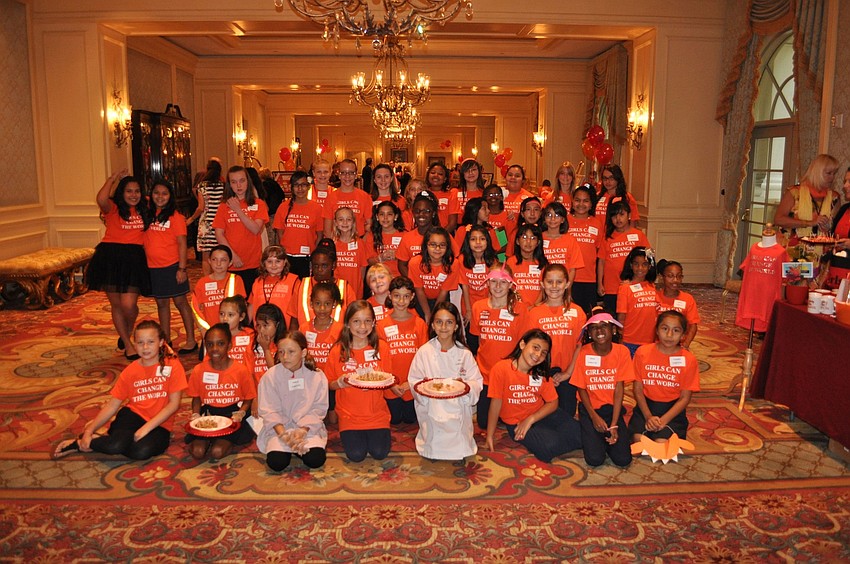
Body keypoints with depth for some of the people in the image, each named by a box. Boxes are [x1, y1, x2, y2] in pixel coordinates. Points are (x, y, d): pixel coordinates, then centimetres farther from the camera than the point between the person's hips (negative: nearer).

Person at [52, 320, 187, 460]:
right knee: (116, 445, -33)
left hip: (159, 424, -1)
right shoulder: (130, 371, 4)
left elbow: (174, 404, -10)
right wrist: (89, 430, -5)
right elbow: (111, 405, 5)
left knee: (142, 451, -33)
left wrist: (146, 428, -17)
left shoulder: (172, 366, -7)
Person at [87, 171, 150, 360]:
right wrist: (114, 178, -9)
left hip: (134, 260, 2)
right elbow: (101, 198, -23)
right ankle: (128, 344, 23)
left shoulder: (143, 211, 13)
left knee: (129, 305, -11)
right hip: (111, 258, -2)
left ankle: (128, 333, 23)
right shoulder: (113, 209, 0)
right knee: (116, 304, 7)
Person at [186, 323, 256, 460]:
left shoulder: (241, 370, -9)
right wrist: (196, 414, -9)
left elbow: (248, 398, -1)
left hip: (232, 414, -2)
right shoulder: (199, 370, -3)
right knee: (197, 452, -20)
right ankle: (203, 441, 11)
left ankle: (228, 441, 8)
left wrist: (241, 413, -19)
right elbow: (196, 397, 9)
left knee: (217, 452, -23)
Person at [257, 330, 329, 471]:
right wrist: (284, 435, -22)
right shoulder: (271, 376, -8)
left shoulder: (316, 376, -7)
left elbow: (318, 409, -7)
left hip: (308, 427, 0)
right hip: (279, 428, 0)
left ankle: (297, 447, 10)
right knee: (276, 462, -23)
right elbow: (269, 411, -9)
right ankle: (288, 447, 11)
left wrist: (302, 430, -21)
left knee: (316, 459, -22)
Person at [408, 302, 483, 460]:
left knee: (459, 452, -4)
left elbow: (477, 384, -1)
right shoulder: (424, 352, -2)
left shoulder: (464, 353, -1)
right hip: (432, 410, -1)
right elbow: (414, 383, -1)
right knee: (434, 453, -8)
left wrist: (465, 385, -22)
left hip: (458, 411, 1)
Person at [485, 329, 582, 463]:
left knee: (578, 435, -15)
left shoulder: (542, 373, -1)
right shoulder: (501, 368, -16)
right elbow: (496, 402, -13)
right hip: (516, 422, -4)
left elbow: (553, 403, -1)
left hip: (542, 415, 4)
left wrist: (530, 420, -15)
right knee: (549, 447, -26)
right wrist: (490, 436, -11)